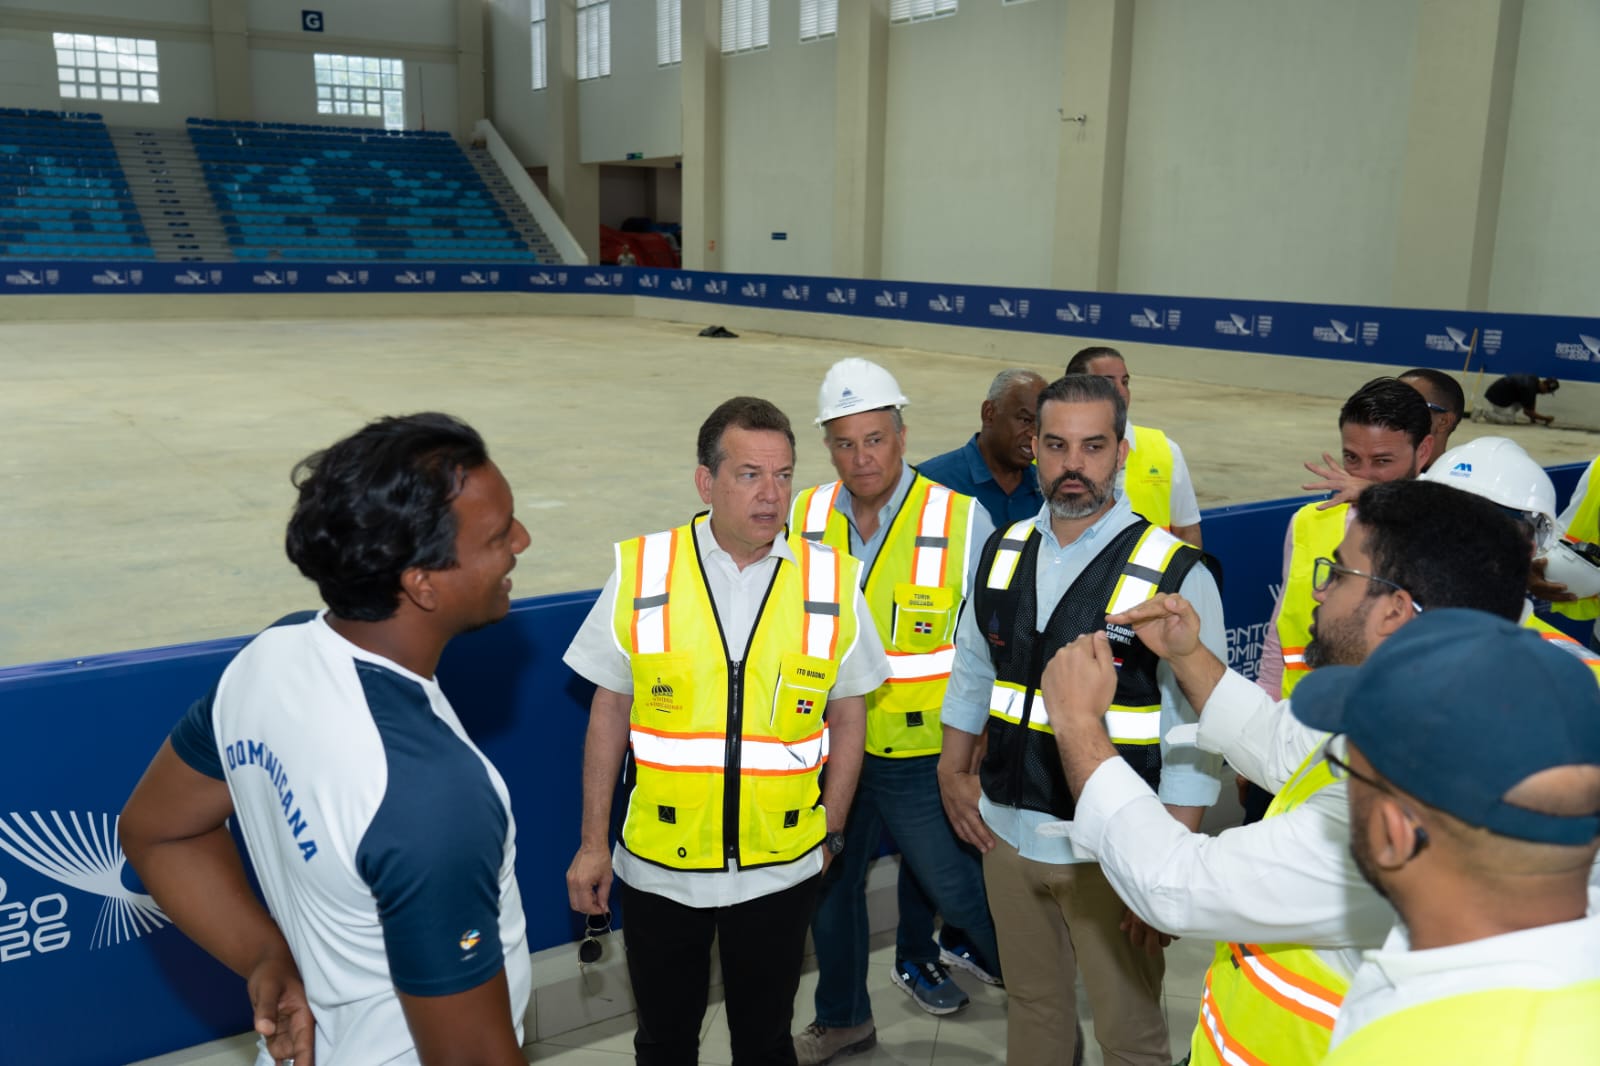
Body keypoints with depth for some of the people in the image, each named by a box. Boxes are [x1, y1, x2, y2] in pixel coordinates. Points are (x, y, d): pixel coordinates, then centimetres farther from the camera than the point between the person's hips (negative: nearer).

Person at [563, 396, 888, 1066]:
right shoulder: (641, 572, -9)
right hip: (659, 862, 0)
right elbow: (609, 711, 0)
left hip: (780, 869, 1)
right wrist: (594, 842, 2)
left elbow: (847, 720, 3)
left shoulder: (832, 582, -7)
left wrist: (830, 833, 6)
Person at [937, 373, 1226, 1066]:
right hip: (1006, 830, 5)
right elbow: (971, 671, 16)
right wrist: (954, 773, 15)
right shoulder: (1003, 553, 2)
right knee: (1031, 1007, 21)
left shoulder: (1175, 575, -15)